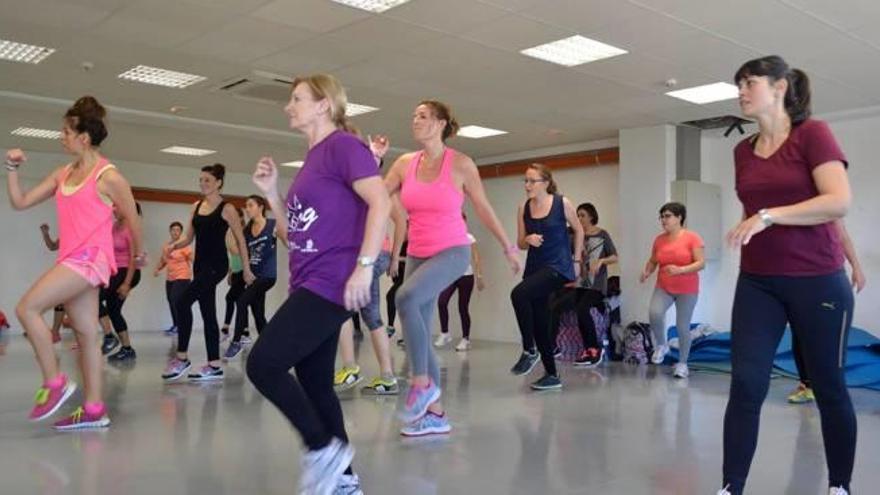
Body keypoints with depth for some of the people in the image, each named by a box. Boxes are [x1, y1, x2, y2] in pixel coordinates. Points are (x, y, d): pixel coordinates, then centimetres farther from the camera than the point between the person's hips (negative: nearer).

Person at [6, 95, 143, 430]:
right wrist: (12, 168, 4)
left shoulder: (108, 177, -8)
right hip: (71, 260, 8)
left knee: (27, 308, -17)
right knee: (86, 333, 8)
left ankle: (54, 382, -7)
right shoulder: (62, 174, 13)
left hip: (90, 259, -8)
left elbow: (131, 218, 1)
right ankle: (93, 410, 12)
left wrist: (139, 253, 12)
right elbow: (20, 202, 13)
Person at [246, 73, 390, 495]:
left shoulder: (343, 145, -7)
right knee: (315, 384, 11)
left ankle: (324, 448, 1)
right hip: (309, 285, 10)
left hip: (330, 284, -10)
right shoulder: (311, 160, 20)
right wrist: (270, 192, 10)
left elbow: (381, 203, -19)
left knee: (262, 365, -14)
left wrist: (364, 265, -25)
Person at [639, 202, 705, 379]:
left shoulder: (692, 237, -10)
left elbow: (701, 263, -14)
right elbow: (653, 261, 14)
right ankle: (661, 345, 6)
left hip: (687, 290, -3)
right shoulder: (659, 240, 3)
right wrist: (647, 271, -7)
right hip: (663, 288, 3)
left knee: (682, 327, 0)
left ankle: (682, 363, 20)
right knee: (654, 313, -22)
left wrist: (680, 270, -29)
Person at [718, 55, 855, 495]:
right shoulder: (743, 151, 10)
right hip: (756, 284, 4)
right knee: (745, 384, -4)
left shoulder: (813, 133, -7)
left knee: (829, 387, 9)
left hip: (817, 282, -4)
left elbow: (840, 202, -18)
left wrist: (768, 217, -22)